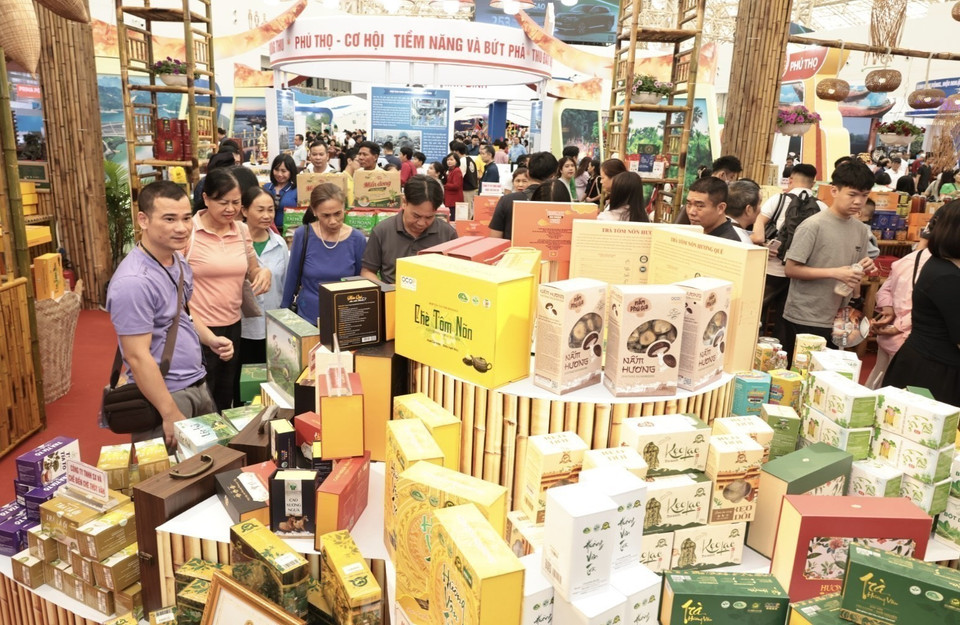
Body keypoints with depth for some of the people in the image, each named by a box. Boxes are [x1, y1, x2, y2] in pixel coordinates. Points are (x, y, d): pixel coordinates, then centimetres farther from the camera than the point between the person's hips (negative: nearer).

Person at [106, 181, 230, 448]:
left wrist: (211, 339, 1)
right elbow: (138, 357, -24)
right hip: (167, 395, -9)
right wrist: (170, 414, -22)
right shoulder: (133, 281, -25)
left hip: (198, 385, 9)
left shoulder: (178, 261, 4)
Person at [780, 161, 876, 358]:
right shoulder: (813, 225, -14)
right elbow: (790, 269, -15)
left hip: (837, 320, 7)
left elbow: (855, 272, 18)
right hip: (803, 320, -7)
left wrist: (864, 270, -4)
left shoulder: (862, 230, 8)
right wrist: (834, 273, -21)